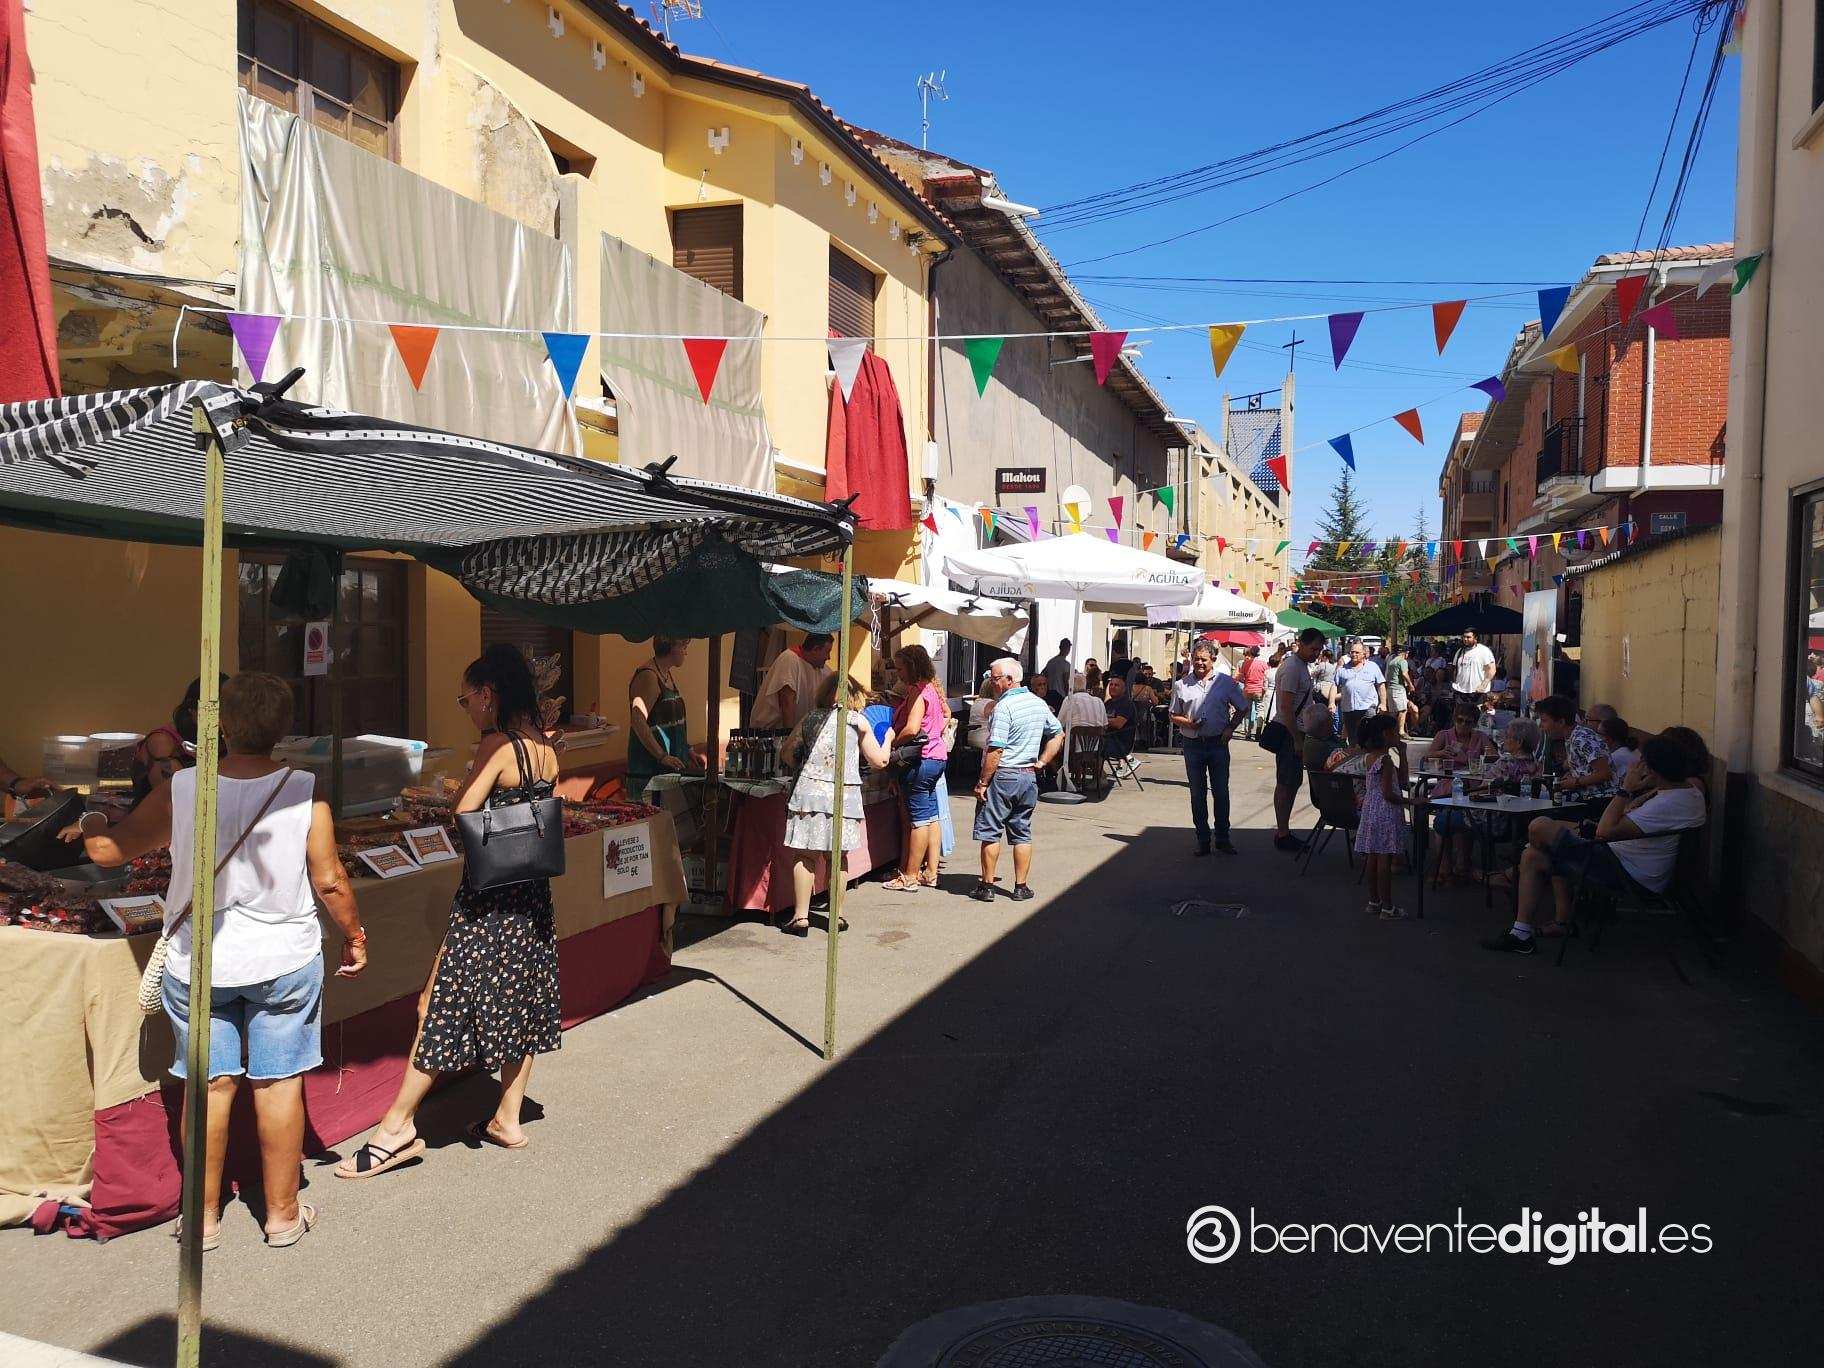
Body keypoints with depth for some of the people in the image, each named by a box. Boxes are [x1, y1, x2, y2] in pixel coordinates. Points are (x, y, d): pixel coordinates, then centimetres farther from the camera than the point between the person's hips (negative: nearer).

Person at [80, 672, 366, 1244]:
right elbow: (329, 881, -10)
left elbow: (106, 851, 0)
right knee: (279, 1083, 10)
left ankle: (203, 1217, 26)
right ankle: (282, 1213, 22)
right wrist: (354, 934, 7)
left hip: (198, 964, 1)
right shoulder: (304, 791, -13)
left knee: (210, 1085, 12)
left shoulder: (178, 791, -10)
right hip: (284, 960, -1)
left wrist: (91, 822, 23)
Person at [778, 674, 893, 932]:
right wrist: (887, 739, 26)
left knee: (805, 856, 5)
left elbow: (787, 752, 14)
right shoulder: (858, 721, 5)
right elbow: (880, 761, 8)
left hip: (809, 792, 1)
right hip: (843, 796, -1)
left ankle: (800, 917, 4)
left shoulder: (810, 717, 10)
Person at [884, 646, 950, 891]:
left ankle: (909, 877, 2)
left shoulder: (917, 691, -16)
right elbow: (947, 714, 28)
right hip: (937, 756, 10)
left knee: (919, 819, -5)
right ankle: (931, 873, 18)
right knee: (931, 815, 12)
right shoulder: (932, 687, 13)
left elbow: (911, 729, -26)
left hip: (920, 760, -10)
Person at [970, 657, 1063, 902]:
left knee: (990, 832, 3)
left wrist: (982, 782, -15)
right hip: (1028, 777, 7)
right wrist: (1041, 763, 15)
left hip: (1002, 776, -7)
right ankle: (1021, 887, 15)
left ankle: (987, 886, 7)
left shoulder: (1003, 707, -17)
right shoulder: (1039, 704, 8)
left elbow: (995, 751, -20)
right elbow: (1058, 735, 18)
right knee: (1022, 833, 12)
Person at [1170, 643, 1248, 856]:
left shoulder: (1226, 682, 2)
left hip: (1218, 744, -1)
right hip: (1193, 745, 1)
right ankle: (1203, 839, 15)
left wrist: (1230, 728, -2)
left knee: (1221, 792, 4)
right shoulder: (1181, 685, 4)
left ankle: (1222, 838, 15)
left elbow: (1242, 709, 11)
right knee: (1197, 794, 7)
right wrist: (1188, 723, -11)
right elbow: (1174, 716, 9)